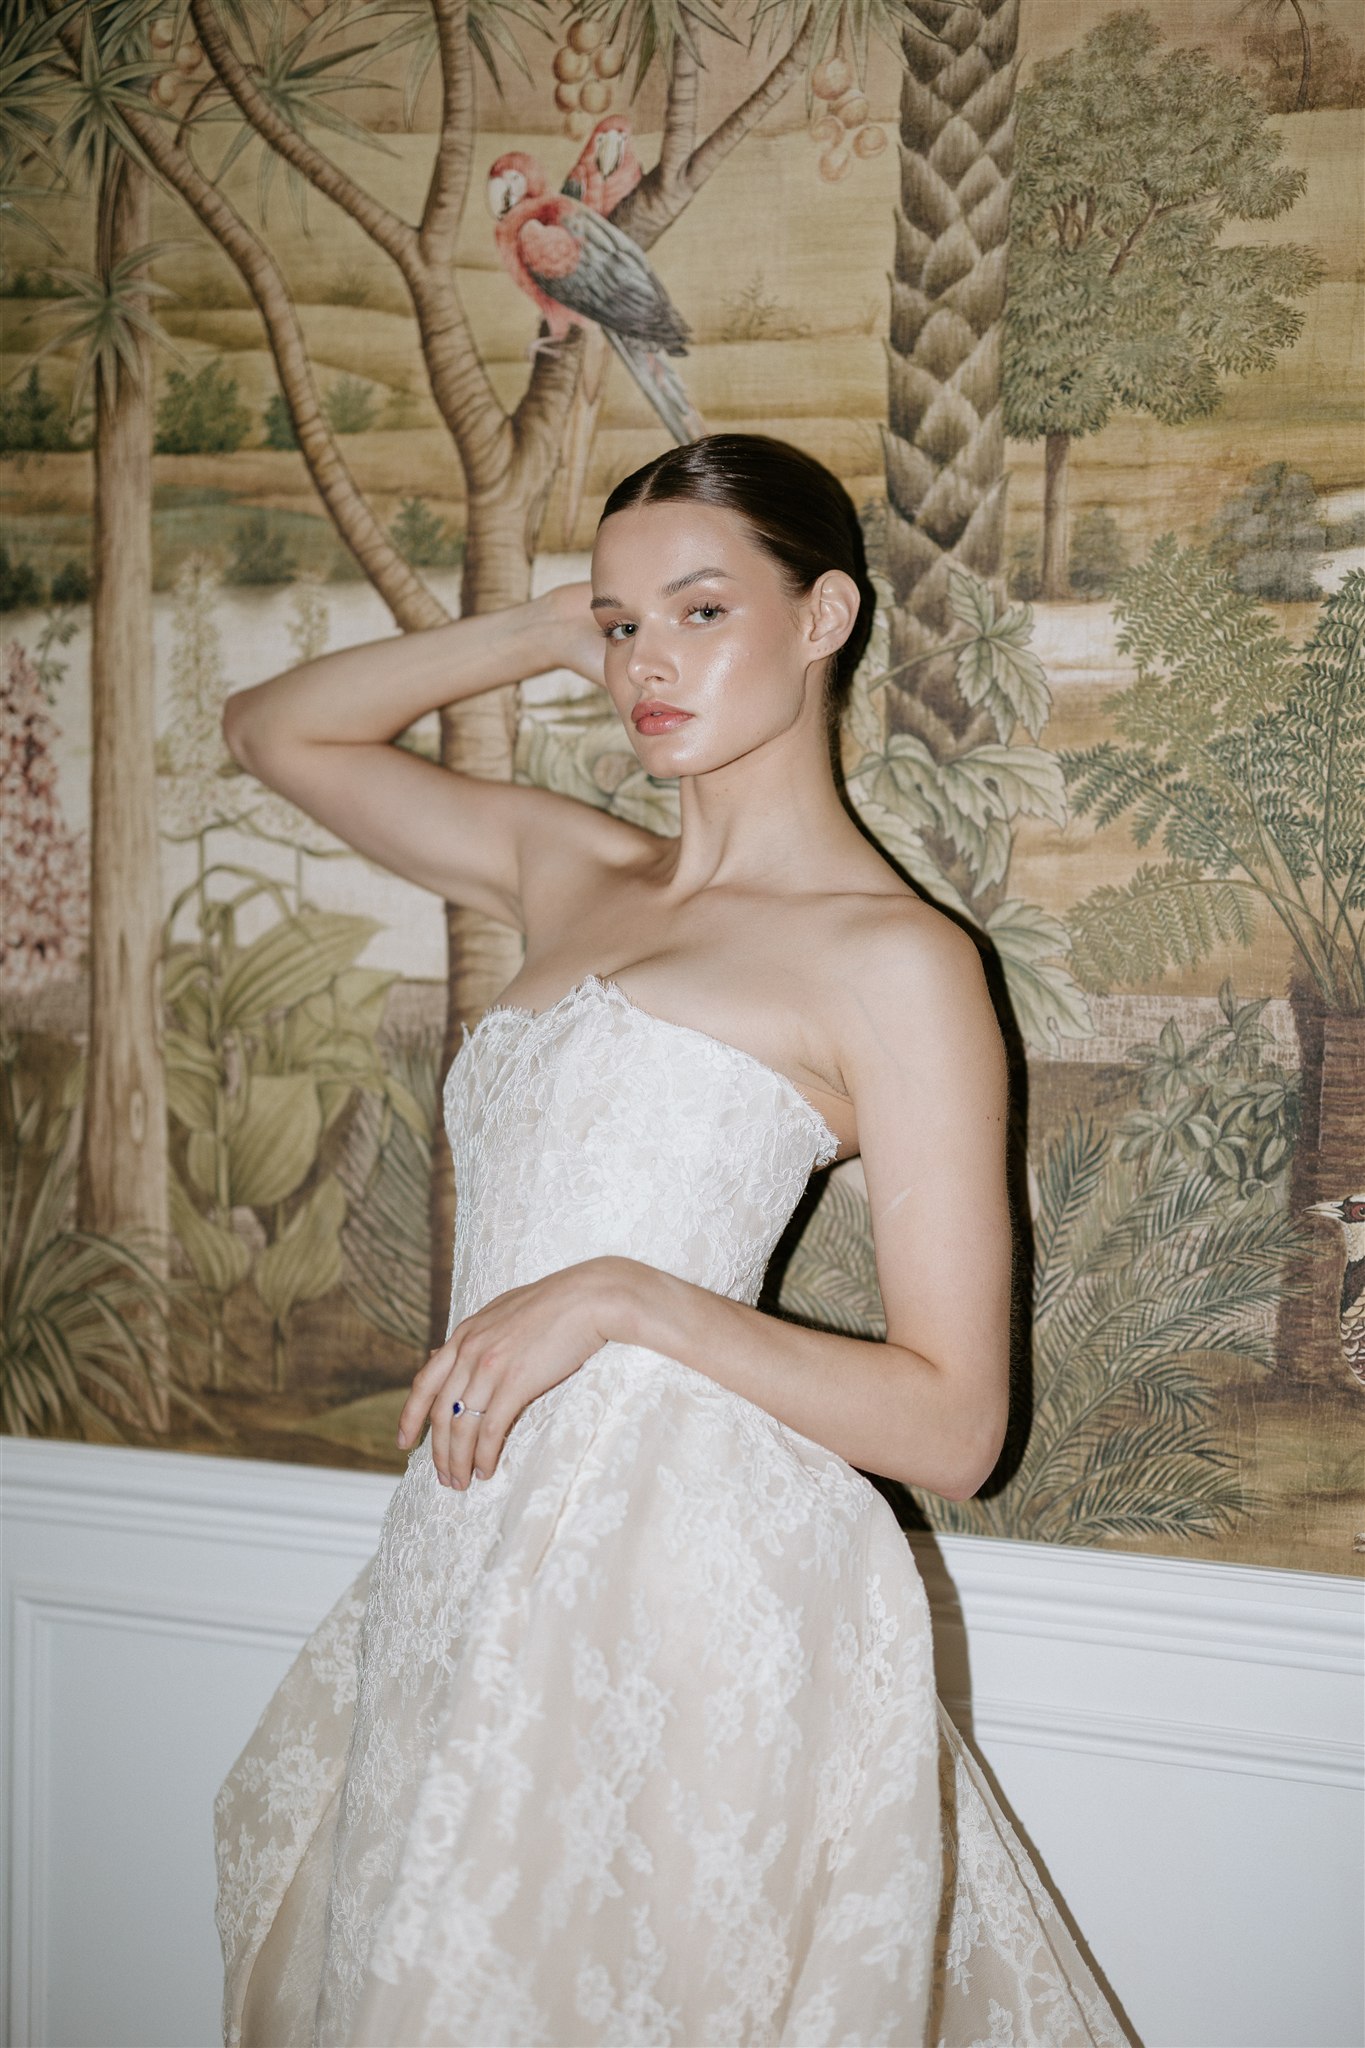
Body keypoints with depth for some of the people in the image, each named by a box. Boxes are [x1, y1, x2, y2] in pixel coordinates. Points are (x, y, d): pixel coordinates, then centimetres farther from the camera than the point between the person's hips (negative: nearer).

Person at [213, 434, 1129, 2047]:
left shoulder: (893, 961, -5)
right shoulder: (569, 867, 15)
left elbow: (952, 1425, -8)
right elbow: (273, 729, 26)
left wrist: (623, 1297, -18)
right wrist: (554, 630, 16)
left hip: (684, 1579, -6)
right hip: (474, 1561, 7)